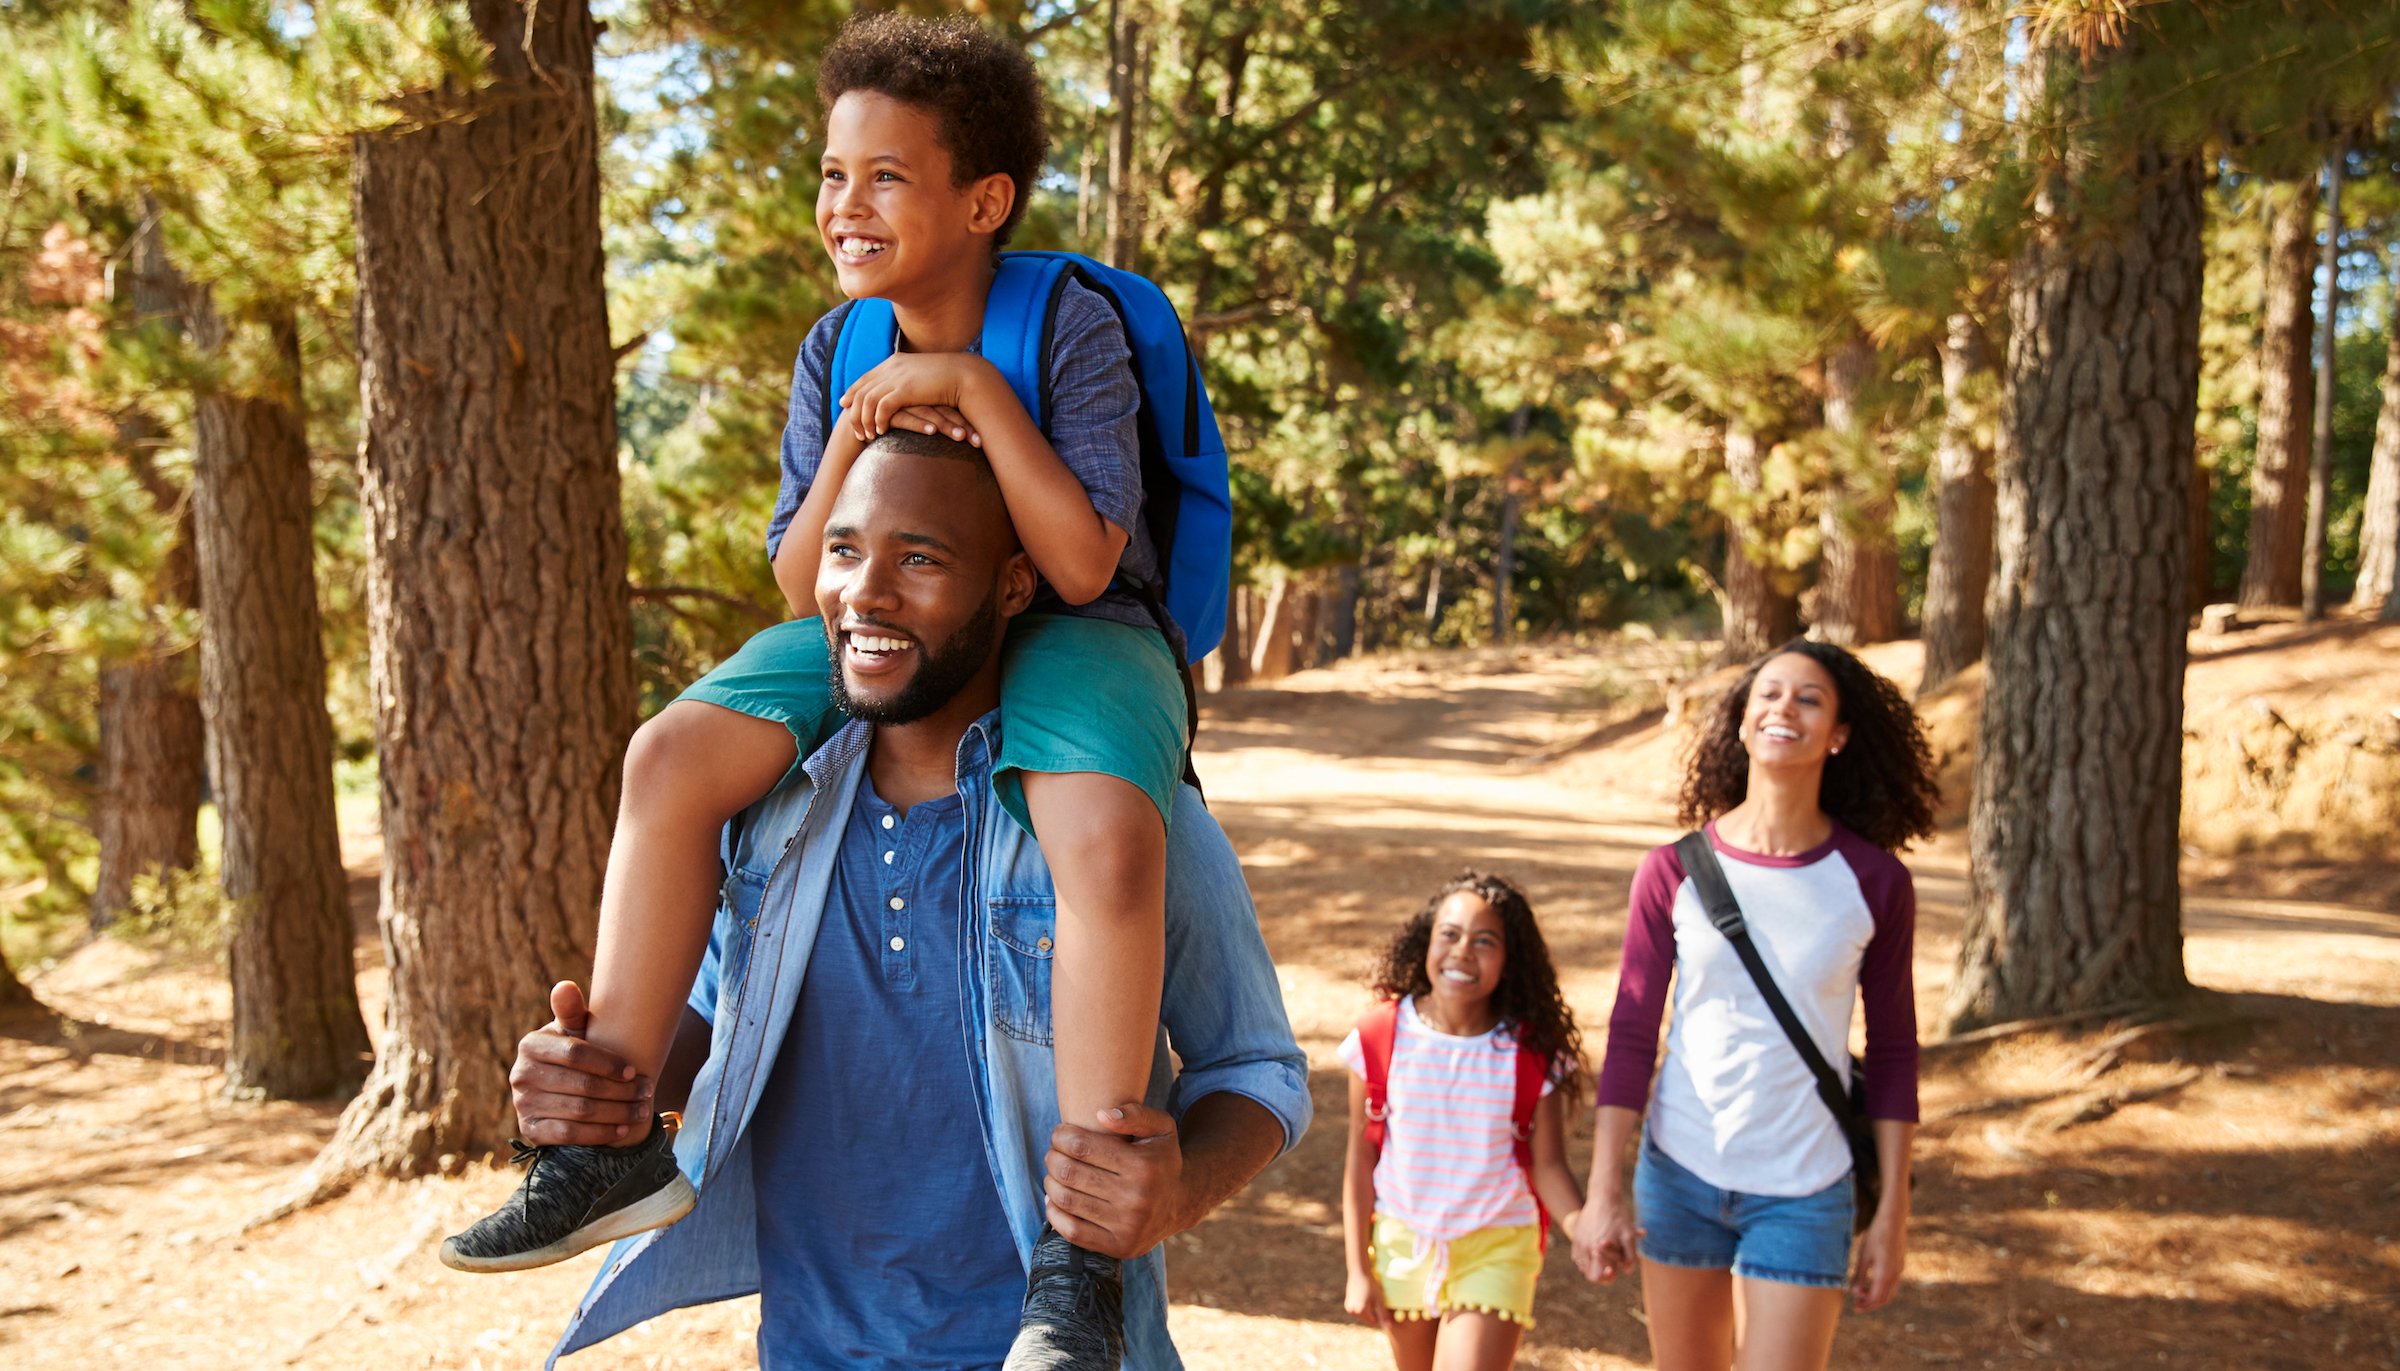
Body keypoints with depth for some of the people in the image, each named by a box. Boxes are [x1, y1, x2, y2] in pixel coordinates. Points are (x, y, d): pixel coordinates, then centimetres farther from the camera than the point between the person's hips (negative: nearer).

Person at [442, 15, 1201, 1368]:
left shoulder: (1075, 325, -14)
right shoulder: (837, 352, 0)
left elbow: (1084, 562, -23)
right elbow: (803, 585, -1)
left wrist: (971, 387, -26)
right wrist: (856, 435, -18)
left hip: (1073, 637, -5)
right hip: (889, 639, 5)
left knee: (1106, 835, -38)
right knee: (674, 758, -16)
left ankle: (1080, 1256, -31)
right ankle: (614, 1142, -8)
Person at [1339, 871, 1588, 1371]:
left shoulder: (1532, 1054, -13)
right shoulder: (1382, 1037, -10)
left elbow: (1549, 1166, -8)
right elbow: (1360, 1160, -3)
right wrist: (1358, 1270, -2)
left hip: (1495, 1251, -2)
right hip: (1402, 1244, 2)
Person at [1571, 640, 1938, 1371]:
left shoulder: (1874, 883, -5)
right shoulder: (1675, 872, -4)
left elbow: (1892, 1052, 1)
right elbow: (1630, 1036, -1)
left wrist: (1892, 1214, 1)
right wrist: (1604, 1191, -5)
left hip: (1801, 1194, -1)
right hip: (1680, 1174, 1)